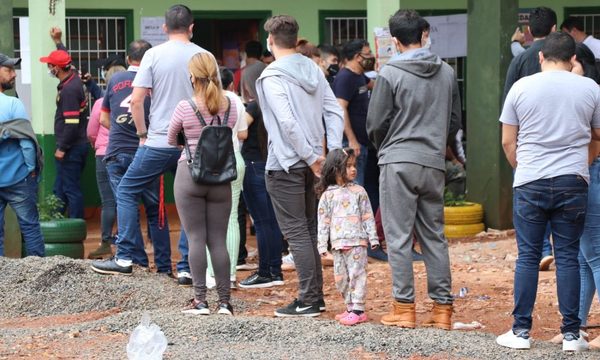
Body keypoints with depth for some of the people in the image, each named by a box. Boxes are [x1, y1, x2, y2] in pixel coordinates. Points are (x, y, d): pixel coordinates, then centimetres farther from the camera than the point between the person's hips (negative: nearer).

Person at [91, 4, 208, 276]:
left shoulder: (154, 55, -4)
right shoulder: (204, 57, 2)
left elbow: (136, 100, -8)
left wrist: (143, 133, 4)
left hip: (159, 143, -3)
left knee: (127, 192, 9)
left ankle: (124, 258, 3)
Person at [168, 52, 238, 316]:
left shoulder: (185, 108, -10)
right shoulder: (231, 104, -2)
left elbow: (170, 139, 5)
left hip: (189, 174, -3)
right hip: (221, 177, 3)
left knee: (196, 238, 1)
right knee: (218, 240, 6)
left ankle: (200, 300, -1)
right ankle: (224, 301, 5)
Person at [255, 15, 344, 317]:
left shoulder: (271, 77, -13)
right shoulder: (314, 70, 9)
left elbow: (288, 122, -22)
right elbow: (335, 112, 6)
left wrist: (311, 158, -15)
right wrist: (332, 153, 2)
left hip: (285, 164, -7)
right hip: (310, 163, 7)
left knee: (296, 233, -3)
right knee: (310, 230, 15)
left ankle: (308, 300, -4)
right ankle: (316, 295, 19)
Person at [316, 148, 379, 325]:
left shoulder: (358, 191, 3)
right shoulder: (328, 195, 5)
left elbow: (368, 216, 5)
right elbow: (323, 221, 7)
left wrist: (373, 237, 1)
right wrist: (322, 244, 4)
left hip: (357, 241, -3)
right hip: (338, 243, 3)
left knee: (357, 274, -6)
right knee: (340, 278, 8)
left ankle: (358, 309, -5)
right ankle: (350, 307, 19)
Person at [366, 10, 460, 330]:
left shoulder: (390, 74, -9)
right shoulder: (447, 73, 7)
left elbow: (375, 124, -4)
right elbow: (454, 123, 13)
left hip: (398, 163, -5)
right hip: (434, 164, 5)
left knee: (399, 237, 0)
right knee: (434, 236, 10)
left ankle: (404, 307, -1)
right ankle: (442, 308, 10)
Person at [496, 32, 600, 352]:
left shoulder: (522, 88, 0)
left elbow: (507, 142, 3)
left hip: (530, 184, -1)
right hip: (573, 182, 1)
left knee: (528, 256, 4)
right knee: (568, 256, 5)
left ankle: (521, 331, 6)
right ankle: (571, 334, 5)